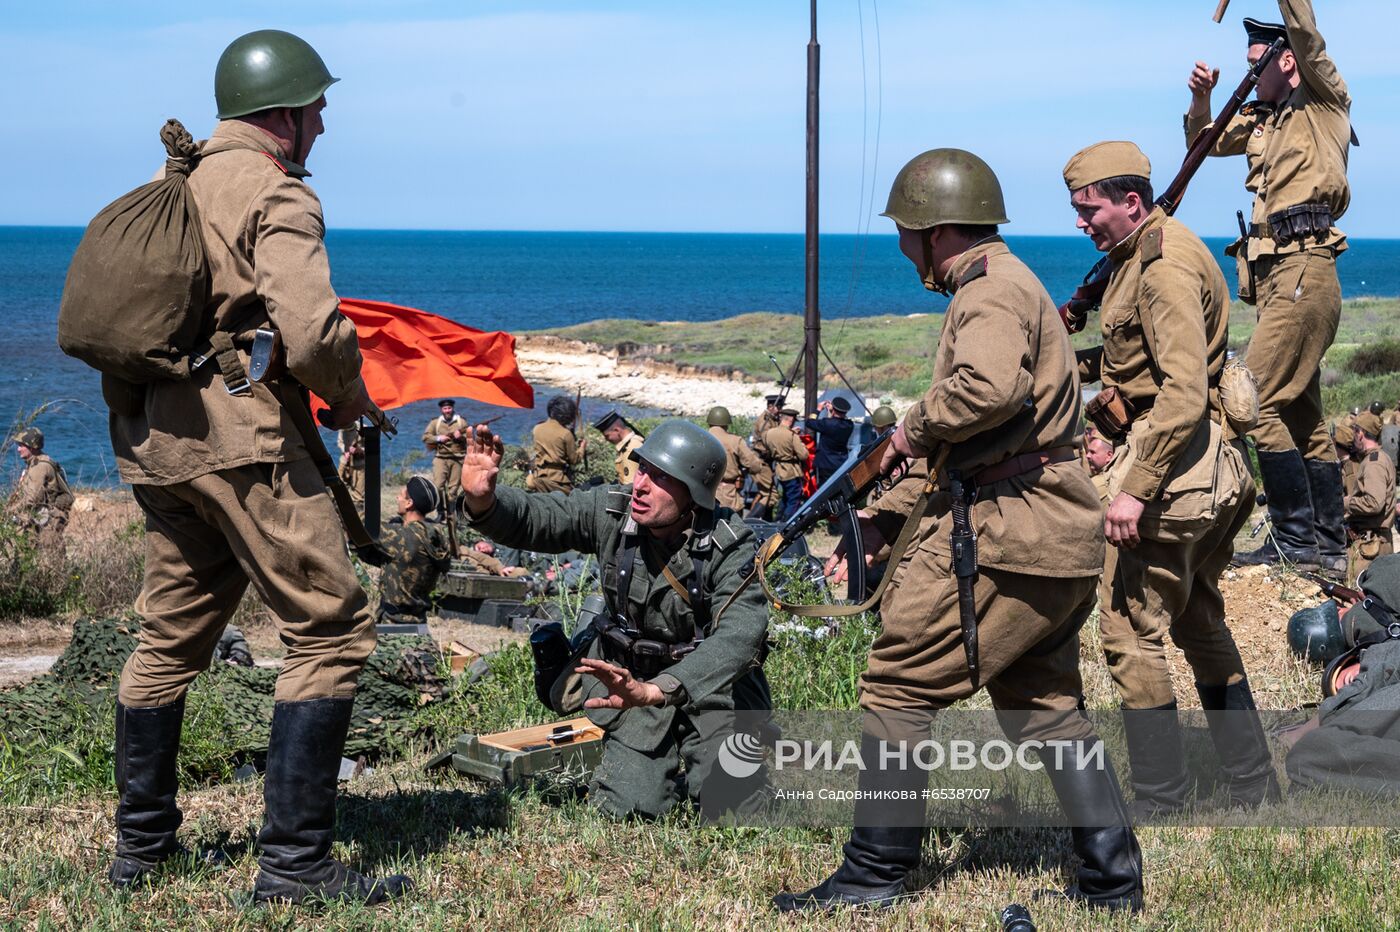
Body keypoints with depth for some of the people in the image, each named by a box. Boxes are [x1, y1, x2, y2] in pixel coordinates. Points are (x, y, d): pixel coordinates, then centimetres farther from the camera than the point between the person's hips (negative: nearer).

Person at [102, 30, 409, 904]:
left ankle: (142, 844, 26)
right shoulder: (277, 192, -8)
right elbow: (313, 332, -20)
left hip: (153, 438, 9)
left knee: (170, 635, 19)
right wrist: (351, 397, -2)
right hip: (241, 438, -9)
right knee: (331, 629, -5)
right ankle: (295, 864, -8)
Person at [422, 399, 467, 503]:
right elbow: (425, 437, 4)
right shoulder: (435, 423, 8)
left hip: (457, 459, 1)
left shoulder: (461, 422, 7)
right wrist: (438, 438, -11)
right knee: (438, 485, -12)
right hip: (440, 458, 0)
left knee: (454, 487, 3)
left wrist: (461, 437, -16)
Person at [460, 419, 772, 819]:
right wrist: (482, 501, -38)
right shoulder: (612, 511, -13)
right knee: (625, 806, -8)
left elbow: (741, 632, -38)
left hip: (712, 678, -2)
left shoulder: (730, 547, -24)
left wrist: (654, 691, -52)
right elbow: (536, 517, -11)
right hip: (630, 674, 2)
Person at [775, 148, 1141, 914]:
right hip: (1059, 534, 11)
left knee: (900, 681, -4)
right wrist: (885, 514, 25)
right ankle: (1112, 877, 17)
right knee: (1041, 700, 17)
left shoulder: (993, 290, -11)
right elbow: (963, 443, 28)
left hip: (1009, 530, -11)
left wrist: (916, 427, -17)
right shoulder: (1003, 286, 23)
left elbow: (989, 390, -35)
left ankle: (874, 873, 2)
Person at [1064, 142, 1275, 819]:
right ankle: (1254, 788, 26)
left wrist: (1135, 488, -27)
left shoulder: (1165, 266, -17)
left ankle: (1159, 807, 2)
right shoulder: (1143, 256, 15)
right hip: (1211, 469, 11)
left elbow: (1183, 394, -25)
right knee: (1200, 624, 19)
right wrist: (1085, 364, 8)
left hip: (1169, 462, -11)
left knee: (1131, 633, -4)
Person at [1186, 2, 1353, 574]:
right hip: (1275, 276, 9)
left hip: (1305, 273, -9)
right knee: (1303, 418, 10)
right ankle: (1328, 547, 15)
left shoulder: (1325, 106, 1)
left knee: (1258, 402, -15)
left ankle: (1296, 541, -13)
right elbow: (1204, 141, 22)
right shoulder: (1262, 119, 22)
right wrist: (1202, 99, 3)